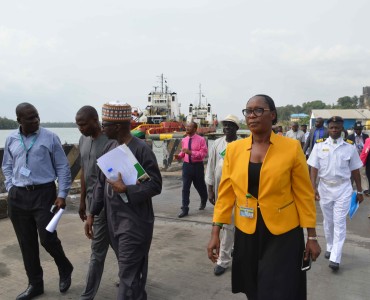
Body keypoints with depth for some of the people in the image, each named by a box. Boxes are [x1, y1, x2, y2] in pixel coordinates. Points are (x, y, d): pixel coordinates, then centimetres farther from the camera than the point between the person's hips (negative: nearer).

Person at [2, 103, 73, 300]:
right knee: (26, 243, 10)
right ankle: (35, 284, 27)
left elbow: (63, 167, -3)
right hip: (17, 197, 4)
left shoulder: (50, 137, -4)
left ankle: (65, 269, 24)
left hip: (44, 194, -4)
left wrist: (62, 195, -9)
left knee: (48, 238, -7)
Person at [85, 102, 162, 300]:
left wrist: (125, 189, -22)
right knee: (130, 271, 19)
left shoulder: (141, 149, -15)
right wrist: (92, 213, 10)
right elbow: (100, 183, 12)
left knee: (129, 275, 0)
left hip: (135, 223, -7)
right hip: (113, 220, 7)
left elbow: (155, 185, -15)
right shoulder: (109, 148, 7)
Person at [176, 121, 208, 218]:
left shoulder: (201, 140, -10)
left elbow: (203, 153, -16)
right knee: (185, 188, -2)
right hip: (186, 165, 3)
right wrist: (179, 156, -8)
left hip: (197, 166, -3)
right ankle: (184, 209, 4)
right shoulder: (184, 140, 5)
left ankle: (203, 202, 45)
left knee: (200, 186, 16)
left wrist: (191, 152, -25)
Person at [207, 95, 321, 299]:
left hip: (283, 235, -3)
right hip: (246, 233, 3)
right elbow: (225, 193, 1)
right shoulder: (234, 149, -2)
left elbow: (304, 195, -3)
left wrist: (311, 236, -1)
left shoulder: (291, 147, -9)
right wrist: (215, 233, -1)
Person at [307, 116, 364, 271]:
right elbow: (314, 168, -3)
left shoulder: (349, 147, -2)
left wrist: (359, 191, 8)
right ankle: (330, 248, 33)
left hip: (343, 188, -1)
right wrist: (313, 187, -12)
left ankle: (335, 258, -1)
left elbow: (355, 170, 5)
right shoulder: (319, 145, -3)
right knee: (328, 221, 14)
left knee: (339, 222, -3)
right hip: (324, 187, 1)